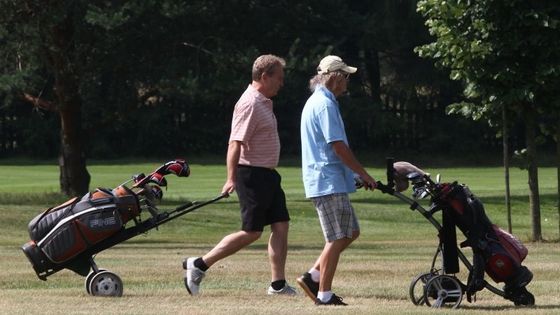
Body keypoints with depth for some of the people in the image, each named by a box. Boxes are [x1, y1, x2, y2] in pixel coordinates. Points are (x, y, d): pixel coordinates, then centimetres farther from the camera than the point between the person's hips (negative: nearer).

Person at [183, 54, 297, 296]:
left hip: (267, 175, 10)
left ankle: (278, 284, 8)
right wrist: (232, 179, -31)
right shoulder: (250, 104, -17)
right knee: (251, 232, -7)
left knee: (281, 225, 5)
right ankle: (199, 265, -1)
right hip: (253, 175, -10)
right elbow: (236, 143, -24)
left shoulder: (263, 102, 15)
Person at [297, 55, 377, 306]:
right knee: (337, 238, -6)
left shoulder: (316, 102, 18)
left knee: (350, 232, 13)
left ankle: (313, 277, 11)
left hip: (331, 181, 10)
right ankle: (324, 294, -2)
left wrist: (355, 174, 21)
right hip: (328, 181, -10)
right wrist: (364, 174, -12)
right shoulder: (325, 104, -15)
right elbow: (338, 146, -19)